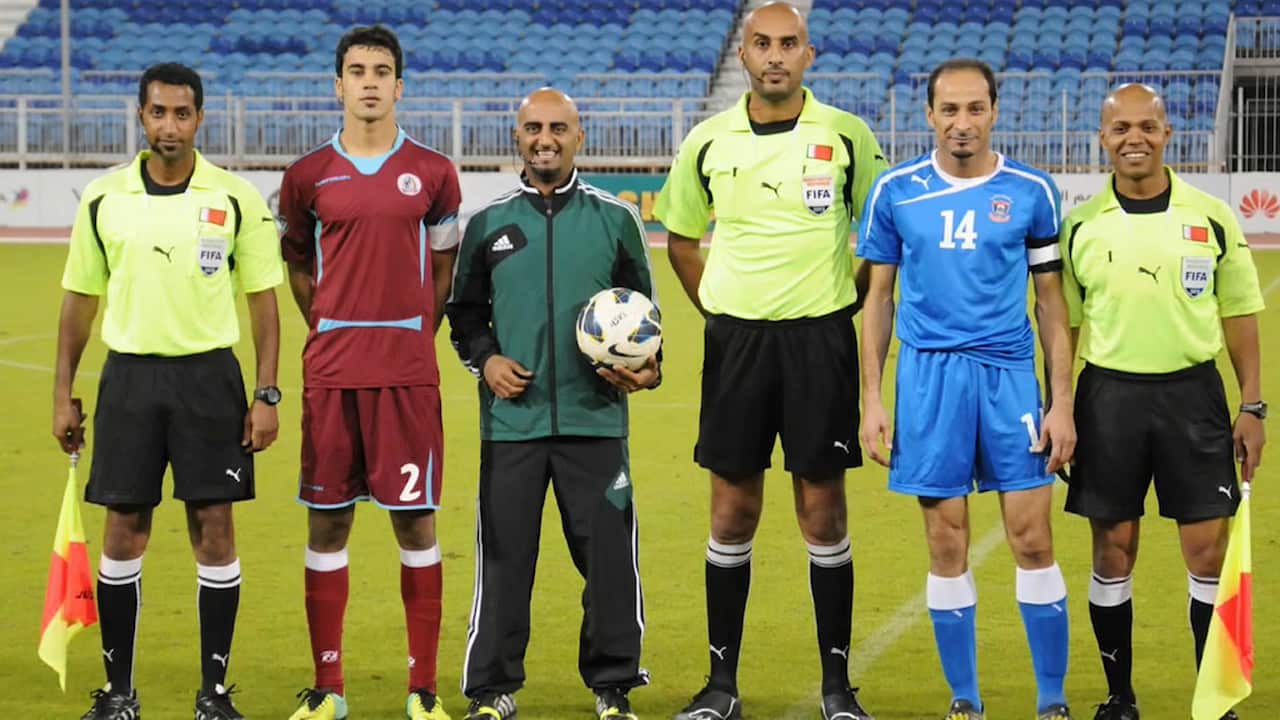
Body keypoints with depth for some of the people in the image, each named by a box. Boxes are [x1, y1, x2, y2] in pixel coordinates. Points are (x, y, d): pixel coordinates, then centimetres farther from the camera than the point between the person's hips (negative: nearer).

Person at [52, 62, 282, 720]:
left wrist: (266, 395, -4)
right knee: (123, 531, 3)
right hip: (128, 374, 1)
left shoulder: (237, 199, -1)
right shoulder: (103, 199, 4)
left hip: (209, 375, -1)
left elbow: (263, 301, 2)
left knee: (214, 530, -1)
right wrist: (63, 393, 6)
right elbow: (79, 301, 10)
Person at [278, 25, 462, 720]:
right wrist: (330, 328, 9)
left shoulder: (432, 172, 4)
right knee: (326, 522, 3)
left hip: (408, 370, -1)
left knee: (416, 522, 0)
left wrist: (417, 333, 6)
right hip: (330, 370, 1)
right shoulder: (309, 175, 5)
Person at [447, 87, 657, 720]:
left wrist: (645, 366, -4)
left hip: (595, 419, 0)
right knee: (503, 556, 1)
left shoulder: (615, 219, 8)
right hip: (511, 421, 0)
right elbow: (465, 309, 16)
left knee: (609, 555, 0)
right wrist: (484, 358, -2)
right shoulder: (489, 223, 9)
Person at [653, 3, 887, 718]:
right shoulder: (708, 143, 3)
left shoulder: (847, 137, -2)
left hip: (820, 337, -2)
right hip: (736, 337, 2)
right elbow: (681, 237, 17)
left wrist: (850, 303, 2)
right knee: (733, 512, 5)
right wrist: (715, 310, 9)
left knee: (824, 511, 1)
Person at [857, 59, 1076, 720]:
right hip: (927, 374, 1)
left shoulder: (1031, 191, 1)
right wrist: (871, 400, 3)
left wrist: (1062, 402, 1)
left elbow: (1051, 302, 6)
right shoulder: (895, 191, 3)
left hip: (1009, 373, 0)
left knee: (1032, 540, -3)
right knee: (946, 545, 3)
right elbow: (878, 298, 9)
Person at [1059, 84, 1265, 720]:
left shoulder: (1212, 217, 1)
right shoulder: (1080, 227, 2)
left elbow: (1239, 315, 6)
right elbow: (1061, 327, 7)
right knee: (1112, 552, 5)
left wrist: (1252, 406, 2)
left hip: (1193, 393, 0)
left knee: (1209, 552, -1)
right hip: (1109, 395, 0)